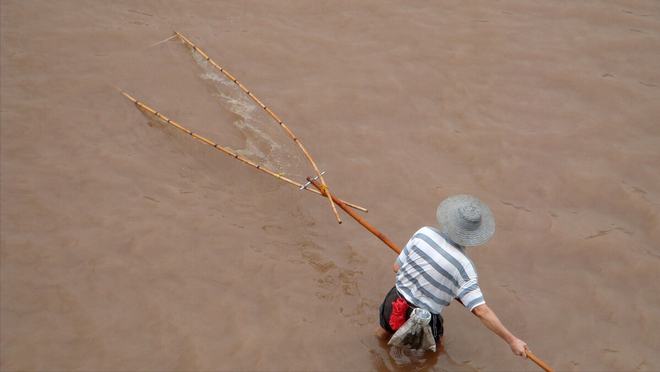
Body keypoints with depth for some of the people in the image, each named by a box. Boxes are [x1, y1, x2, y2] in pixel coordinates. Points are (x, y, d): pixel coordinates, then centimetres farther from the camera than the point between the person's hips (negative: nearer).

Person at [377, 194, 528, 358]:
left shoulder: (424, 233, -16)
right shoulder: (463, 266, -25)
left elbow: (397, 267, -5)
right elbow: (481, 311, -27)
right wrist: (511, 340, -20)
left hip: (393, 303, 4)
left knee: (383, 334, 39)